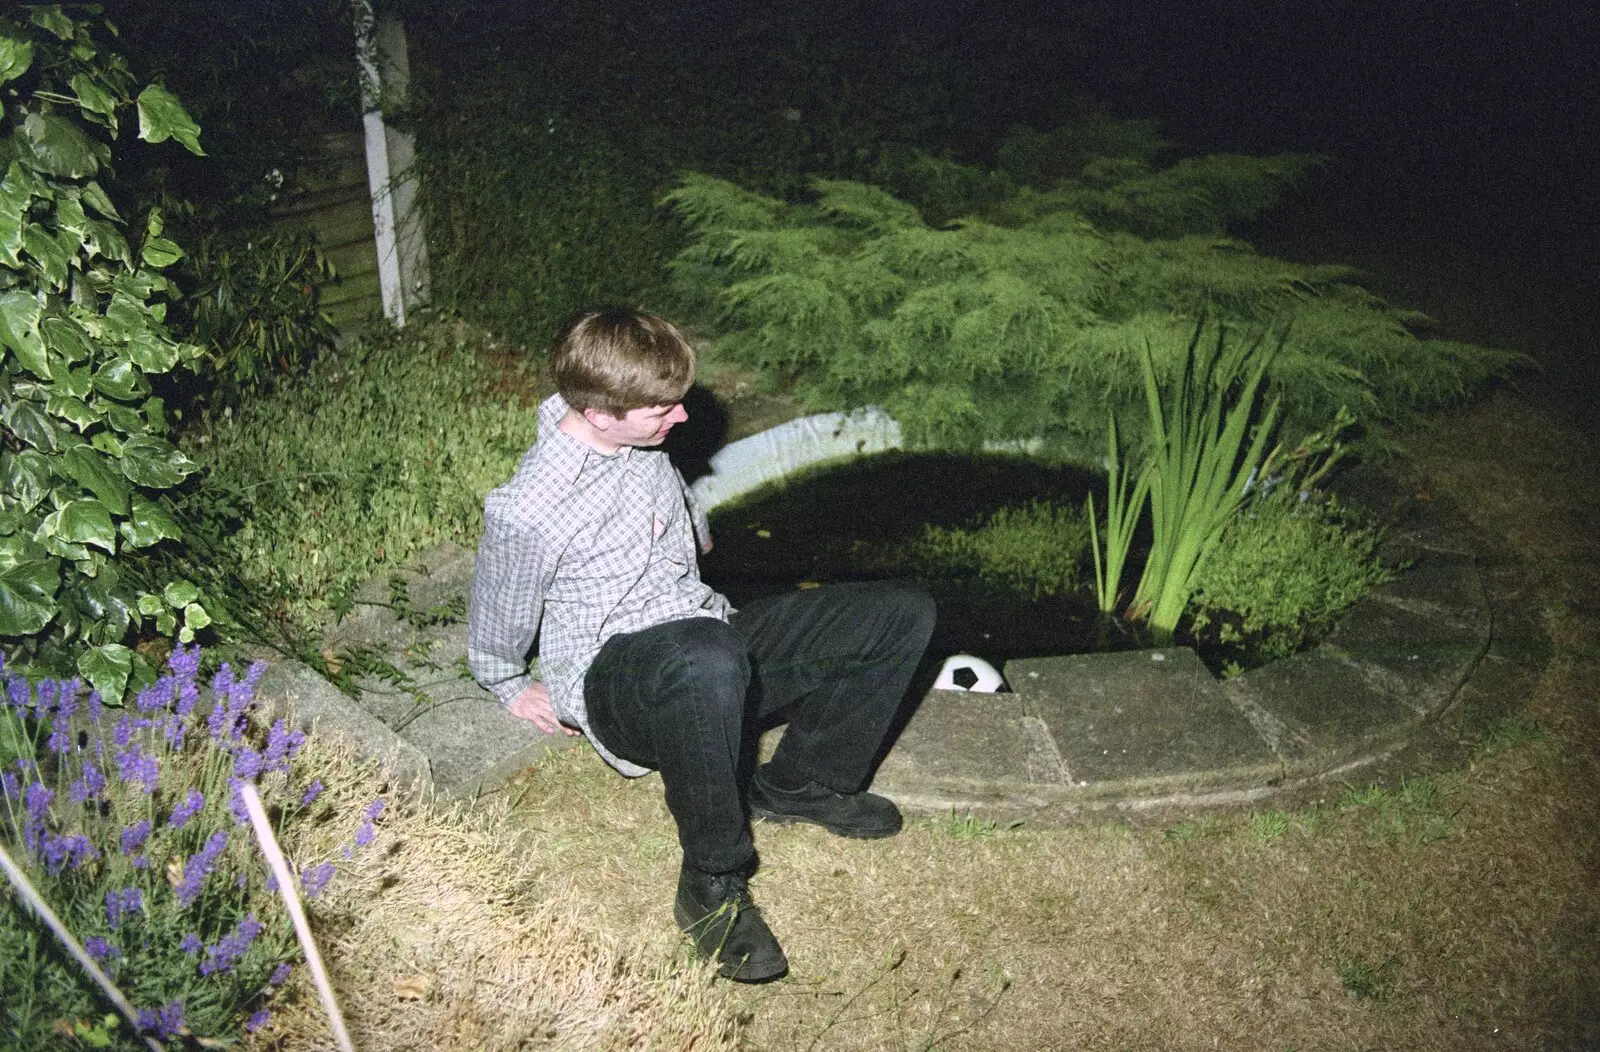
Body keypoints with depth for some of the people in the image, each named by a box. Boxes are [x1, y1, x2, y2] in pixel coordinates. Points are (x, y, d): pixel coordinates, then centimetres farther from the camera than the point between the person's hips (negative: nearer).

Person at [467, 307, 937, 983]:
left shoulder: (642, 440, 0)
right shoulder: (525, 512, -20)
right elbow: (493, 636, -1)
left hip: (710, 640, 7)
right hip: (613, 685, -7)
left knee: (902, 612, -8)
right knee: (708, 659, -46)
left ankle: (797, 783, 3)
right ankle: (712, 884, -24)